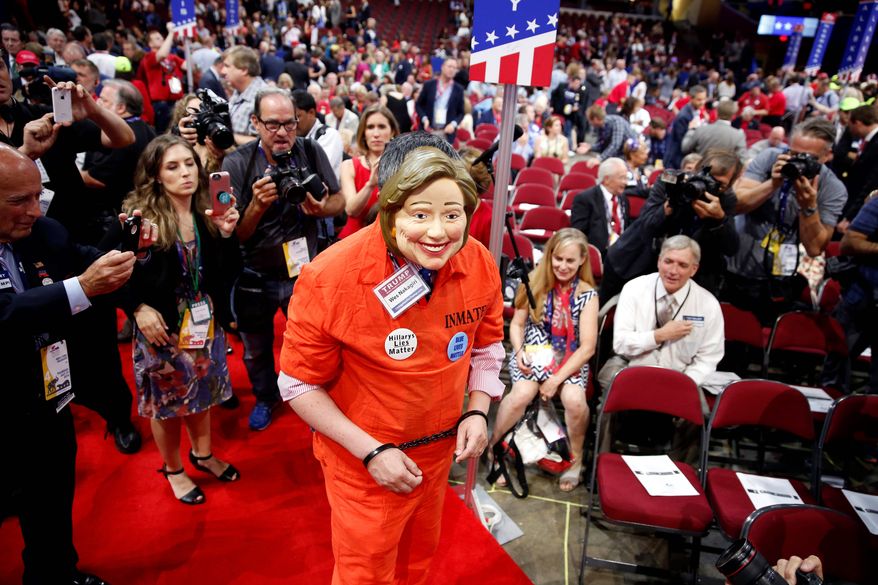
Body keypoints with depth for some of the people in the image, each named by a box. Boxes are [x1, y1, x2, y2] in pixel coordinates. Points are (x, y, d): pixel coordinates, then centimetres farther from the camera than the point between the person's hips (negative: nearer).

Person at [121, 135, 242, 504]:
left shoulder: (209, 213, -3)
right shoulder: (139, 217, -13)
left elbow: (227, 273, -5)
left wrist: (227, 235, -19)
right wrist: (138, 308, -18)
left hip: (206, 324, 4)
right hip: (162, 328, -4)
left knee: (202, 393, 20)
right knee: (166, 401, 12)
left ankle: (203, 454, 43)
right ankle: (172, 469, 35)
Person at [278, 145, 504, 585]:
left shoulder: (480, 263, -15)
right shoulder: (331, 277, -27)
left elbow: (486, 345, 4)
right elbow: (299, 385, -17)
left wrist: (477, 411, -10)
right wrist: (371, 452, -20)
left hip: (438, 451, 4)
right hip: (362, 461, -4)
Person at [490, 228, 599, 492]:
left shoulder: (587, 294, -5)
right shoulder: (535, 283, -1)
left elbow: (587, 347, -8)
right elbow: (517, 324, 5)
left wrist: (556, 379, -16)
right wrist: (519, 351, -15)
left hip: (570, 359, 0)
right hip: (532, 354, 0)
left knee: (575, 400, -29)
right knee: (523, 393, -30)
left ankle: (576, 458, 0)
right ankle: (493, 445, -4)